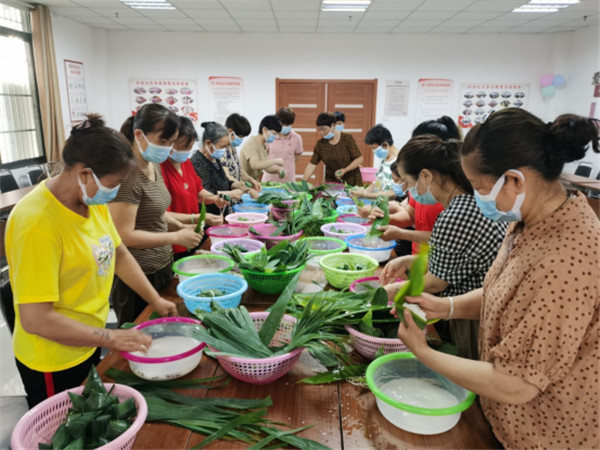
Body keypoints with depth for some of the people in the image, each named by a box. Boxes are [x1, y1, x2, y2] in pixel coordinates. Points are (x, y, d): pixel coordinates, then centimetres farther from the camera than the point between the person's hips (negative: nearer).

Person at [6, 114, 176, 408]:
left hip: (87, 346, 7)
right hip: (54, 364, -7)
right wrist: (110, 338, -22)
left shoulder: (94, 200, -6)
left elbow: (119, 254, 7)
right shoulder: (36, 223, -30)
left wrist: (156, 301, 3)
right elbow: (35, 320, -28)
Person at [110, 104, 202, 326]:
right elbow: (124, 235, -23)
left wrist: (182, 225, 2)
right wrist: (176, 237, -19)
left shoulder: (154, 166, 6)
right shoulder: (128, 175, -21)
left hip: (162, 268, 9)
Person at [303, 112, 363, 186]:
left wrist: (345, 170, -21)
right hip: (331, 183, 2)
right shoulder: (320, 144, -2)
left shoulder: (347, 138, -9)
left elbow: (359, 159, -8)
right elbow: (312, 165, -5)